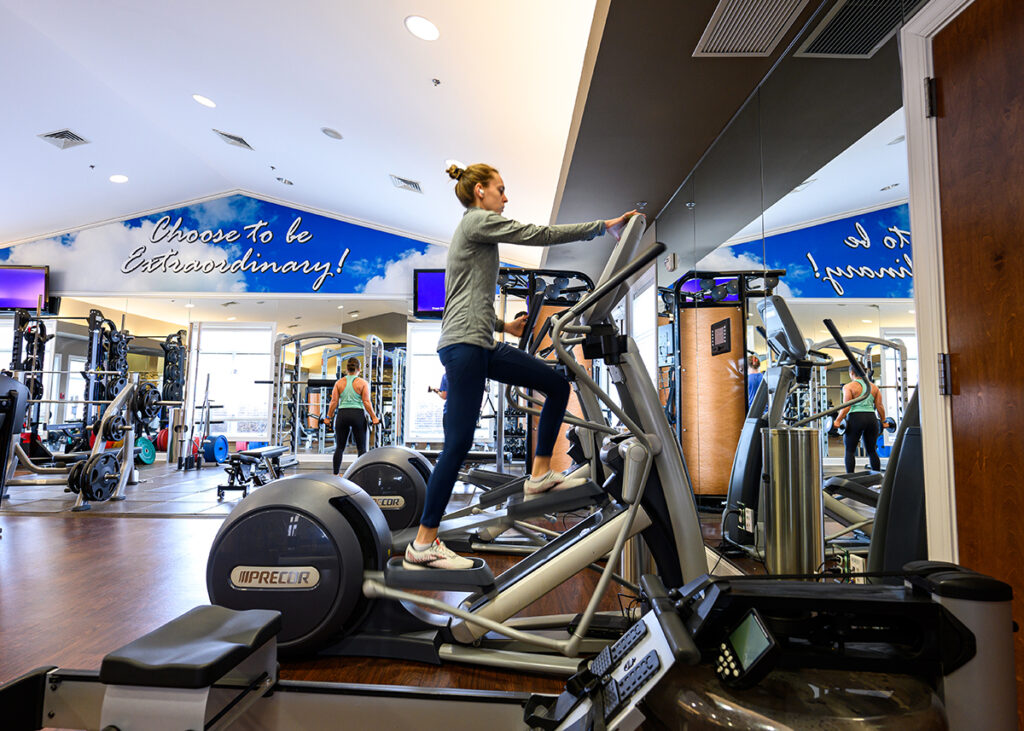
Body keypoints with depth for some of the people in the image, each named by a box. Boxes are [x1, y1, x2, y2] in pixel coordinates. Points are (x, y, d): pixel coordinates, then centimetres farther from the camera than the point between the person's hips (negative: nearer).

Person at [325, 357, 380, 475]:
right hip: (358, 415, -2)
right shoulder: (363, 383, -1)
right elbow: (366, 402, -6)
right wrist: (374, 417, 0)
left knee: (339, 447, 9)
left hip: (342, 415, 2)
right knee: (361, 448, 4)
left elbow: (334, 402, 3)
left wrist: (329, 417, 11)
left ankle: (335, 474, 11)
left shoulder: (339, 382, 6)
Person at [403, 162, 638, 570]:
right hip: (463, 345, -10)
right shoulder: (477, 221, -5)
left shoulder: (476, 230, 25)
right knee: (459, 443, -9)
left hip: (482, 345, 10)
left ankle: (540, 474, 13)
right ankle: (423, 544, 1)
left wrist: (503, 325, 20)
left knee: (557, 384, 8)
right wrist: (605, 226, -4)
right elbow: (540, 234, -9)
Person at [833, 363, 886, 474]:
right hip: (872, 419, 5)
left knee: (850, 450, 4)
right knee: (872, 450, 14)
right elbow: (880, 406, 9)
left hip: (855, 419, -5)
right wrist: (883, 421, 18)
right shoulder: (874, 386, 12)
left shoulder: (849, 386, -4)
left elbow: (846, 407, -12)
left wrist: (837, 421, -9)